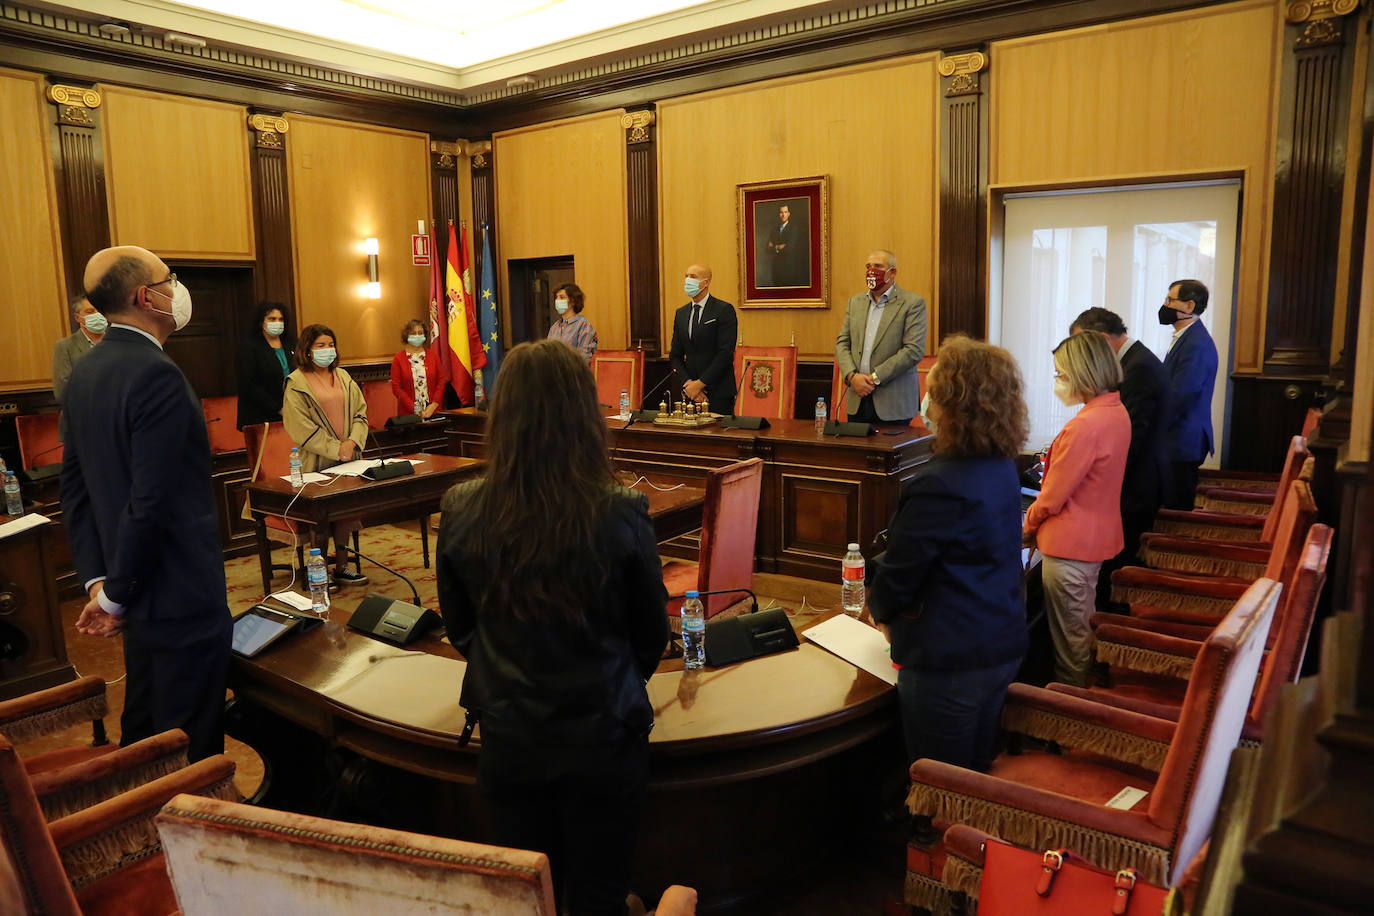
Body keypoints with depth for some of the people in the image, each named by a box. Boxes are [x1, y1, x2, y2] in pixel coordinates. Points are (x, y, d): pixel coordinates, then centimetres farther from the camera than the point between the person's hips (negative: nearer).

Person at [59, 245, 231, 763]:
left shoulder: (84, 373, 8)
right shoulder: (157, 376, -21)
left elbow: (75, 487, 10)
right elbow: (151, 502, -24)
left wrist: (97, 578, 7)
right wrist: (116, 597, -12)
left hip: (138, 594, 9)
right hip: (182, 595, -9)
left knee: (142, 734, 23)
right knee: (191, 753, 4)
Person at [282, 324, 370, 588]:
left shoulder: (344, 378, 12)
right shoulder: (297, 384, -4)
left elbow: (360, 413, 9)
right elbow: (302, 428, -12)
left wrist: (352, 442, -9)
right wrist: (335, 449, -16)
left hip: (347, 459, 5)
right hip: (317, 462, -5)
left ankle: (341, 567, 17)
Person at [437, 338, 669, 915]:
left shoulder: (460, 513, -15)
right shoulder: (622, 516, -21)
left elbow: (459, 628, 2)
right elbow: (652, 635, -5)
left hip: (507, 737, 2)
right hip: (603, 737, -2)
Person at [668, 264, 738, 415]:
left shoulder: (724, 310, -6)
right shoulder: (681, 314, 13)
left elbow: (726, 353, -13)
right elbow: (675, 356, 11)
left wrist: (700, 384, -15)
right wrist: (687, 383, -6)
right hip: (690, 393, 5)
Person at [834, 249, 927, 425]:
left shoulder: (913, 303, -3)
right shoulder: (855, 302, 14)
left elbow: (914, 350, -12)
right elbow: (842, 343, 10)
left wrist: (875, 377, -15)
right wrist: (852, 376, -9)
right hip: (857, 399, 5)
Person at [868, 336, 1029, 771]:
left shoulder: (938, 485, -26)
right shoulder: (1003, 469, 2)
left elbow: (896, 575, -18)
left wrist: (880, 608, 5)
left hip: (948, 661, -8)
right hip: (1002, 648, 8)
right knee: (975, 772, 24)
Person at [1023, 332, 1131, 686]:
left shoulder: (1084, 426, -28)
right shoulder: (1118, 413, 2)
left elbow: (1052, 497, -21)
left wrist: (1028, 526, -1)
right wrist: (1038, 525, 9)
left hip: (1069, 545, -10)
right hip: (1098, 537, 10)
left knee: (1069, 638, 7)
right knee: (1085, 627, 24)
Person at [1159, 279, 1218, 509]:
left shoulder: (1197, 344, -17)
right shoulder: (1184, 337, 15)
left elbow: (1179, 397, -21)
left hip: (1183, 444, -10)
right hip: (1177, 441, 10)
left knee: (1177, 506, -4)